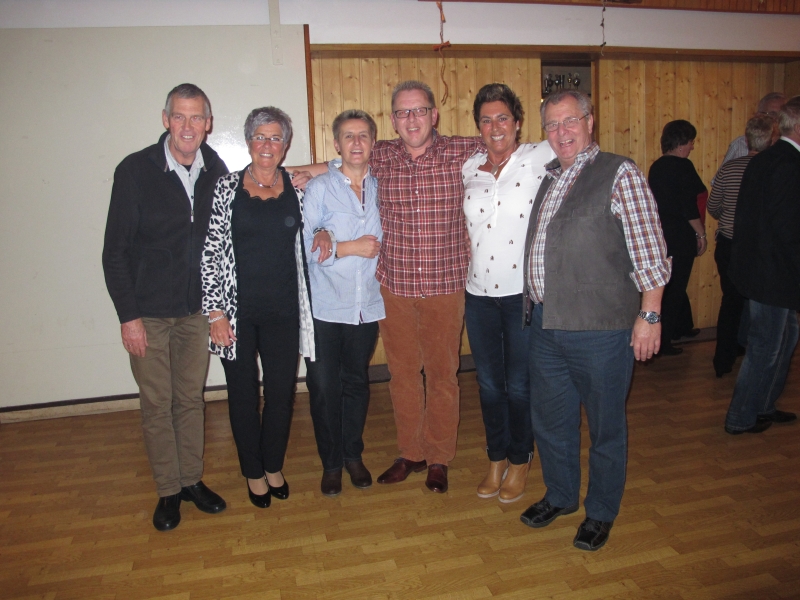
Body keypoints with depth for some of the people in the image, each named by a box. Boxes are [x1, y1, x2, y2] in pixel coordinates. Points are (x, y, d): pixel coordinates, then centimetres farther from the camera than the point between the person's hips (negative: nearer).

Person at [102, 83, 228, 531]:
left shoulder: (217, 171, -1)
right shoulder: (135, 170, -10)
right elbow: (116, 250, -8)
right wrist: (128, 315, -11)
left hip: (197, 309, 3)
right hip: (149, 312, -2)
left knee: (191, 398, 14)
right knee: (157, 403, 8)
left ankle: (192, 479, 30)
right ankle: (168, 490, 25)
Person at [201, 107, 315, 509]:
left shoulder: (297, 188, 4)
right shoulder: (227, 188, -2)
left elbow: (305, 243, 18)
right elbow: (211, 253, -4)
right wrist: (216, 312, -9)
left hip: (283, 310, 2)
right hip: (237, 310, -1)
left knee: (282, 389, 10)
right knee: (243, 392, 10)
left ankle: (274, 466, 33)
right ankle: (253, 472, 31)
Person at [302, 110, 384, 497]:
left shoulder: (380, 187, 6)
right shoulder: (319, 188, -3)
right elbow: (303, 246, -10)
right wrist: (349, 248, -12)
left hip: (367, 306, 3)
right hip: (325, 308, -3)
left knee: (357, 383, 13)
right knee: (324, 387, 3)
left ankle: (353, 455, 31)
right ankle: (331, 462, 23)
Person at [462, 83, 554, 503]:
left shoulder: (538, 159, -4)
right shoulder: (469, 167, 9)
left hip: (524, 292, -4)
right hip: (479, 293, 4)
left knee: (519, 385, 7)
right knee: (489, 383, 13)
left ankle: (520, 461, 29)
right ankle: (496, 459, 32)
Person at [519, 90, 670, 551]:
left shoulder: (620, 174, -6)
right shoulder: (548, 178, 13)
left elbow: (650, 251, -9)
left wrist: (649, 314, -12)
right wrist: (536, 308, 13)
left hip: (600, 328, -6)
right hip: (545, 323, 6)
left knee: (605, 425, 10)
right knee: (550, 418, 18)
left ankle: (601, 513, 30)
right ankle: (561, 495, 40)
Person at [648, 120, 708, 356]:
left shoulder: (656, 166, 8)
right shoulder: (683, 166, -15)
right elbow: (689, 207, -19)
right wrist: (701, 233, -9)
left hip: (661, 234, 8)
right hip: (680, 237, -8)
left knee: (675, 283, 23)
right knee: (675, 288, 0)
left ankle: (683, 327, 40)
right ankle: (662, 343, 5)